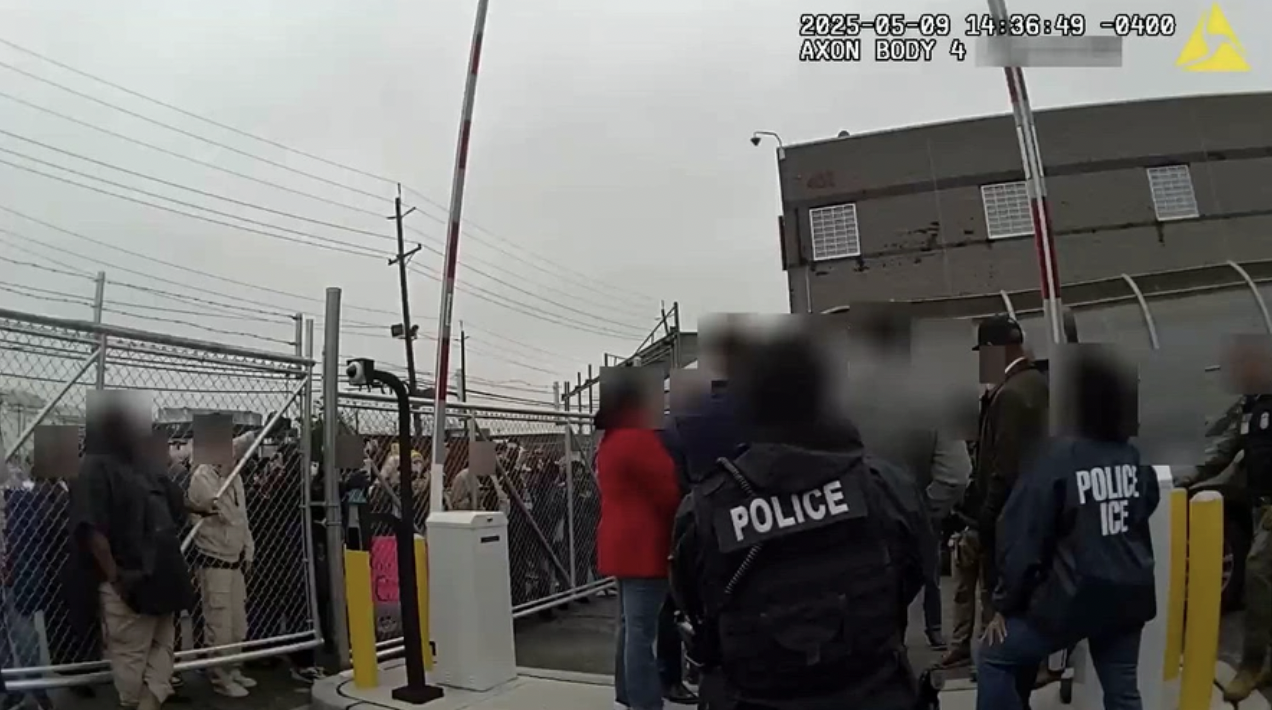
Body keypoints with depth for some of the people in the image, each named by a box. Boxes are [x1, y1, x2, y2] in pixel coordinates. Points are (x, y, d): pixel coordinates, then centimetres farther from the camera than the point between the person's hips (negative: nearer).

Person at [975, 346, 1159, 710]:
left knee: (994, 658, 9)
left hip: (1074, 595, -6)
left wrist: (1005, 603, -5)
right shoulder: (1135, 456, 1)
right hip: (1130, 592, 6)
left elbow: (1023, 536, -14)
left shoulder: (1059, 456, -16)